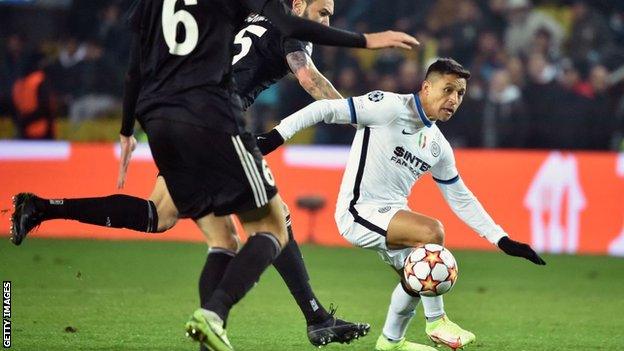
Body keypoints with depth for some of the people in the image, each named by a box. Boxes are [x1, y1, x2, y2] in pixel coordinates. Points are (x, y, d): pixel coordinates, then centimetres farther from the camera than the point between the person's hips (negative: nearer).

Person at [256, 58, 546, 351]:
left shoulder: (439, 147, 12)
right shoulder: (391, 107, -12)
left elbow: (461, 200, 19)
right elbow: (327, 109, -14)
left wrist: (502, 240, 14)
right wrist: (276, 136, -22)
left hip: (391, 216, 9)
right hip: (359, 212, -9)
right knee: (431, 231, -25)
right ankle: (436, 321, -13)